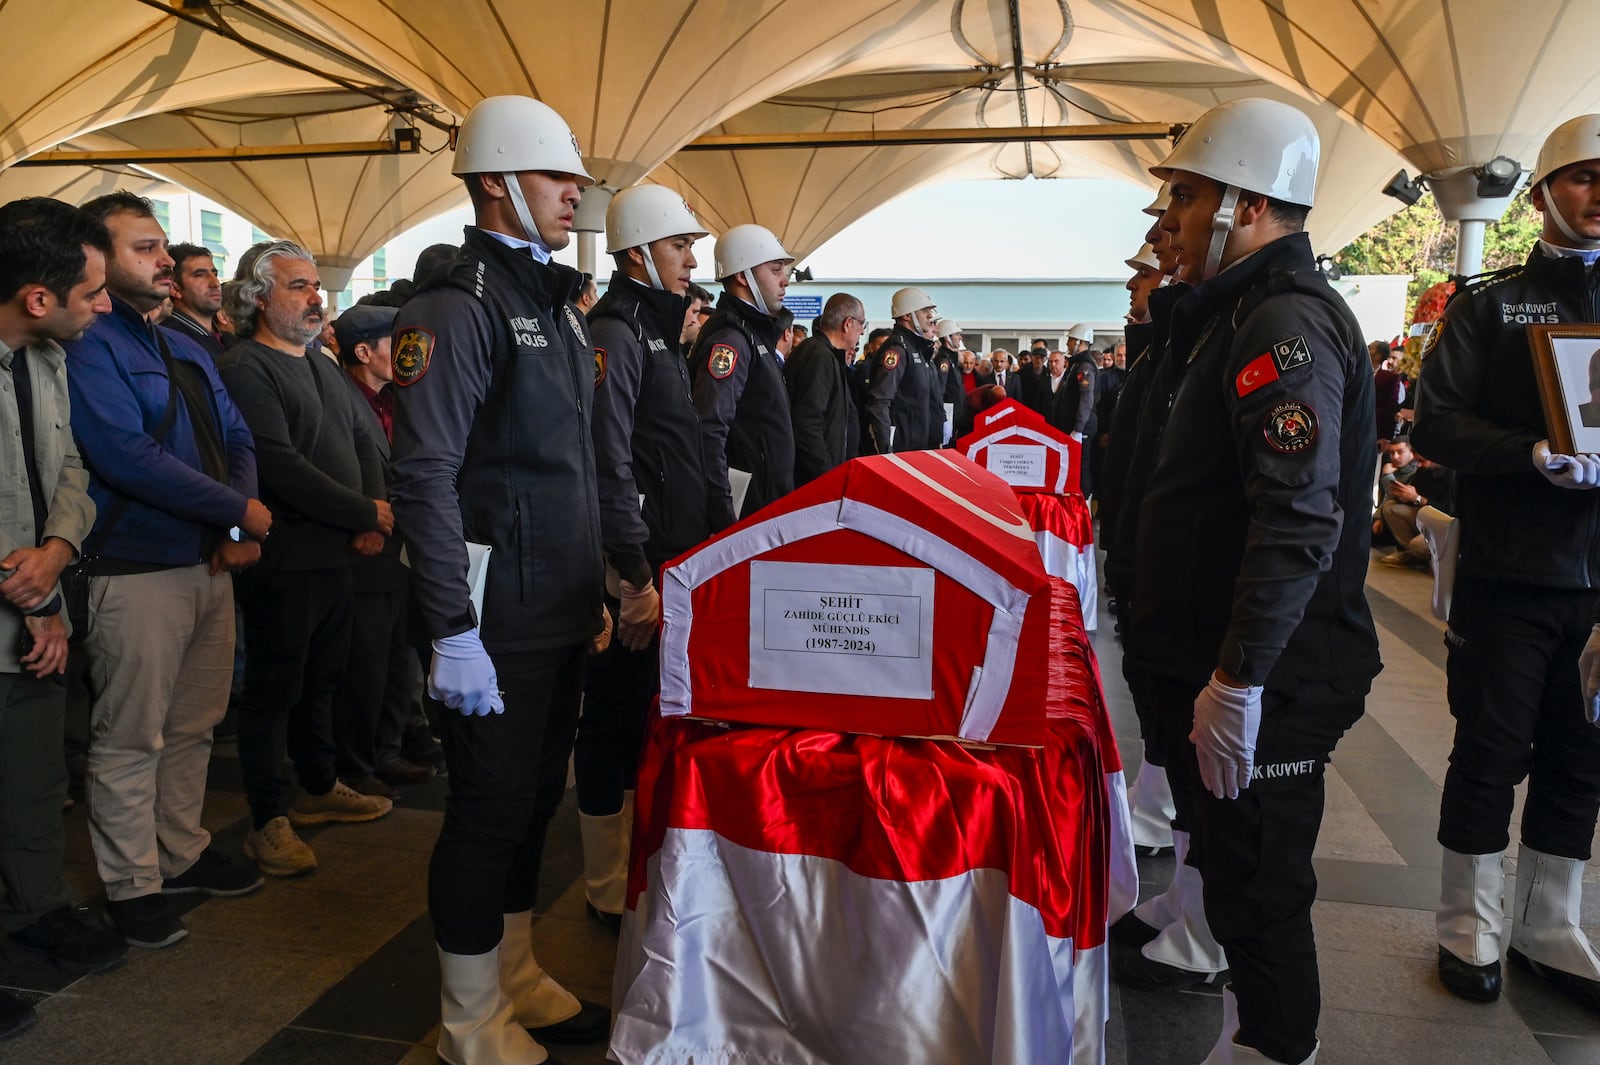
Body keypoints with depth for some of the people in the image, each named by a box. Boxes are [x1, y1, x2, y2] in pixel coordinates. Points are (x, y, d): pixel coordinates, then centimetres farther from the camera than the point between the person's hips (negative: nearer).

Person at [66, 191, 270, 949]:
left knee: (194, 724, 17)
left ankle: (182, 853, 31)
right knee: (130, 738, 3)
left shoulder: (185, 349, 16)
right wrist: (240, 508, -14)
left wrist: (245, 530, -3)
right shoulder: (88, 346, -10)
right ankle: (132, 886, 16)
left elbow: (237, 439, 14)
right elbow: (127, 457, -21)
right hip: (137, 570, -8)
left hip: (210, 564, 8)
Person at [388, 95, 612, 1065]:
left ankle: (520, 978, 35)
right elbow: (425, 476, -18)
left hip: (562, 611, 8)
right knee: (490, 810, 3)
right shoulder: (458, 306, -12)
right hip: (498, 619, -8)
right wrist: (455, 630, -21)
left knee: (536, 796, 17)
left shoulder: (556, 302, 16)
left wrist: (596, 585, 18)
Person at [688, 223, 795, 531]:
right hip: (748, 512, -10)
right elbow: (708, 433, -26)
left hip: (767, 503, 10)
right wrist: (725, 521, -27)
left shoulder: (754, 332, 17)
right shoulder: (731, 339, -16)